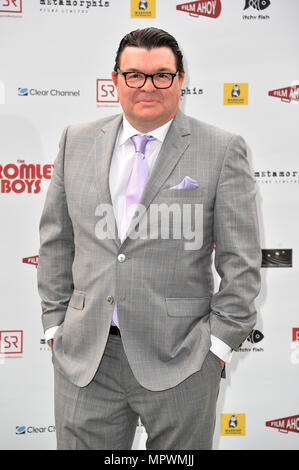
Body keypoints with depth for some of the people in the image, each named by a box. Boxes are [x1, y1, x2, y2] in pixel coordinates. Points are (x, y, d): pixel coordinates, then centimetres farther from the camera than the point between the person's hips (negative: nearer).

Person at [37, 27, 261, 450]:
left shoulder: (223, 151, -3)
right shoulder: (77, 141, 7)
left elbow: (241, 261, -4)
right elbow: (56, 241, 11)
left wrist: (219, 343, -6)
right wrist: (55, 323, 7)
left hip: (178, 360, -2)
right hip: (83, 357, 3)